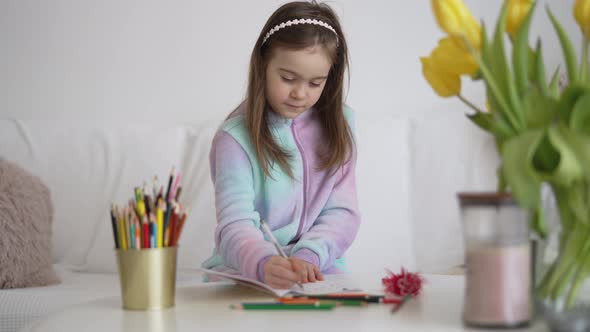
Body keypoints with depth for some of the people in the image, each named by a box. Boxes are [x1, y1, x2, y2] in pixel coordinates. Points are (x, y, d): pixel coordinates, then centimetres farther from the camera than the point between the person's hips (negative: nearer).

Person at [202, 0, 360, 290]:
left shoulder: (337, 126, 5)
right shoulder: (236, 139, -7)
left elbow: (342, 212, 0)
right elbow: (235, 227, -17)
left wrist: (308, 257, -19)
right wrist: (265, 263, -39)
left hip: (318, 273, 2)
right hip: (244, 275, -2)